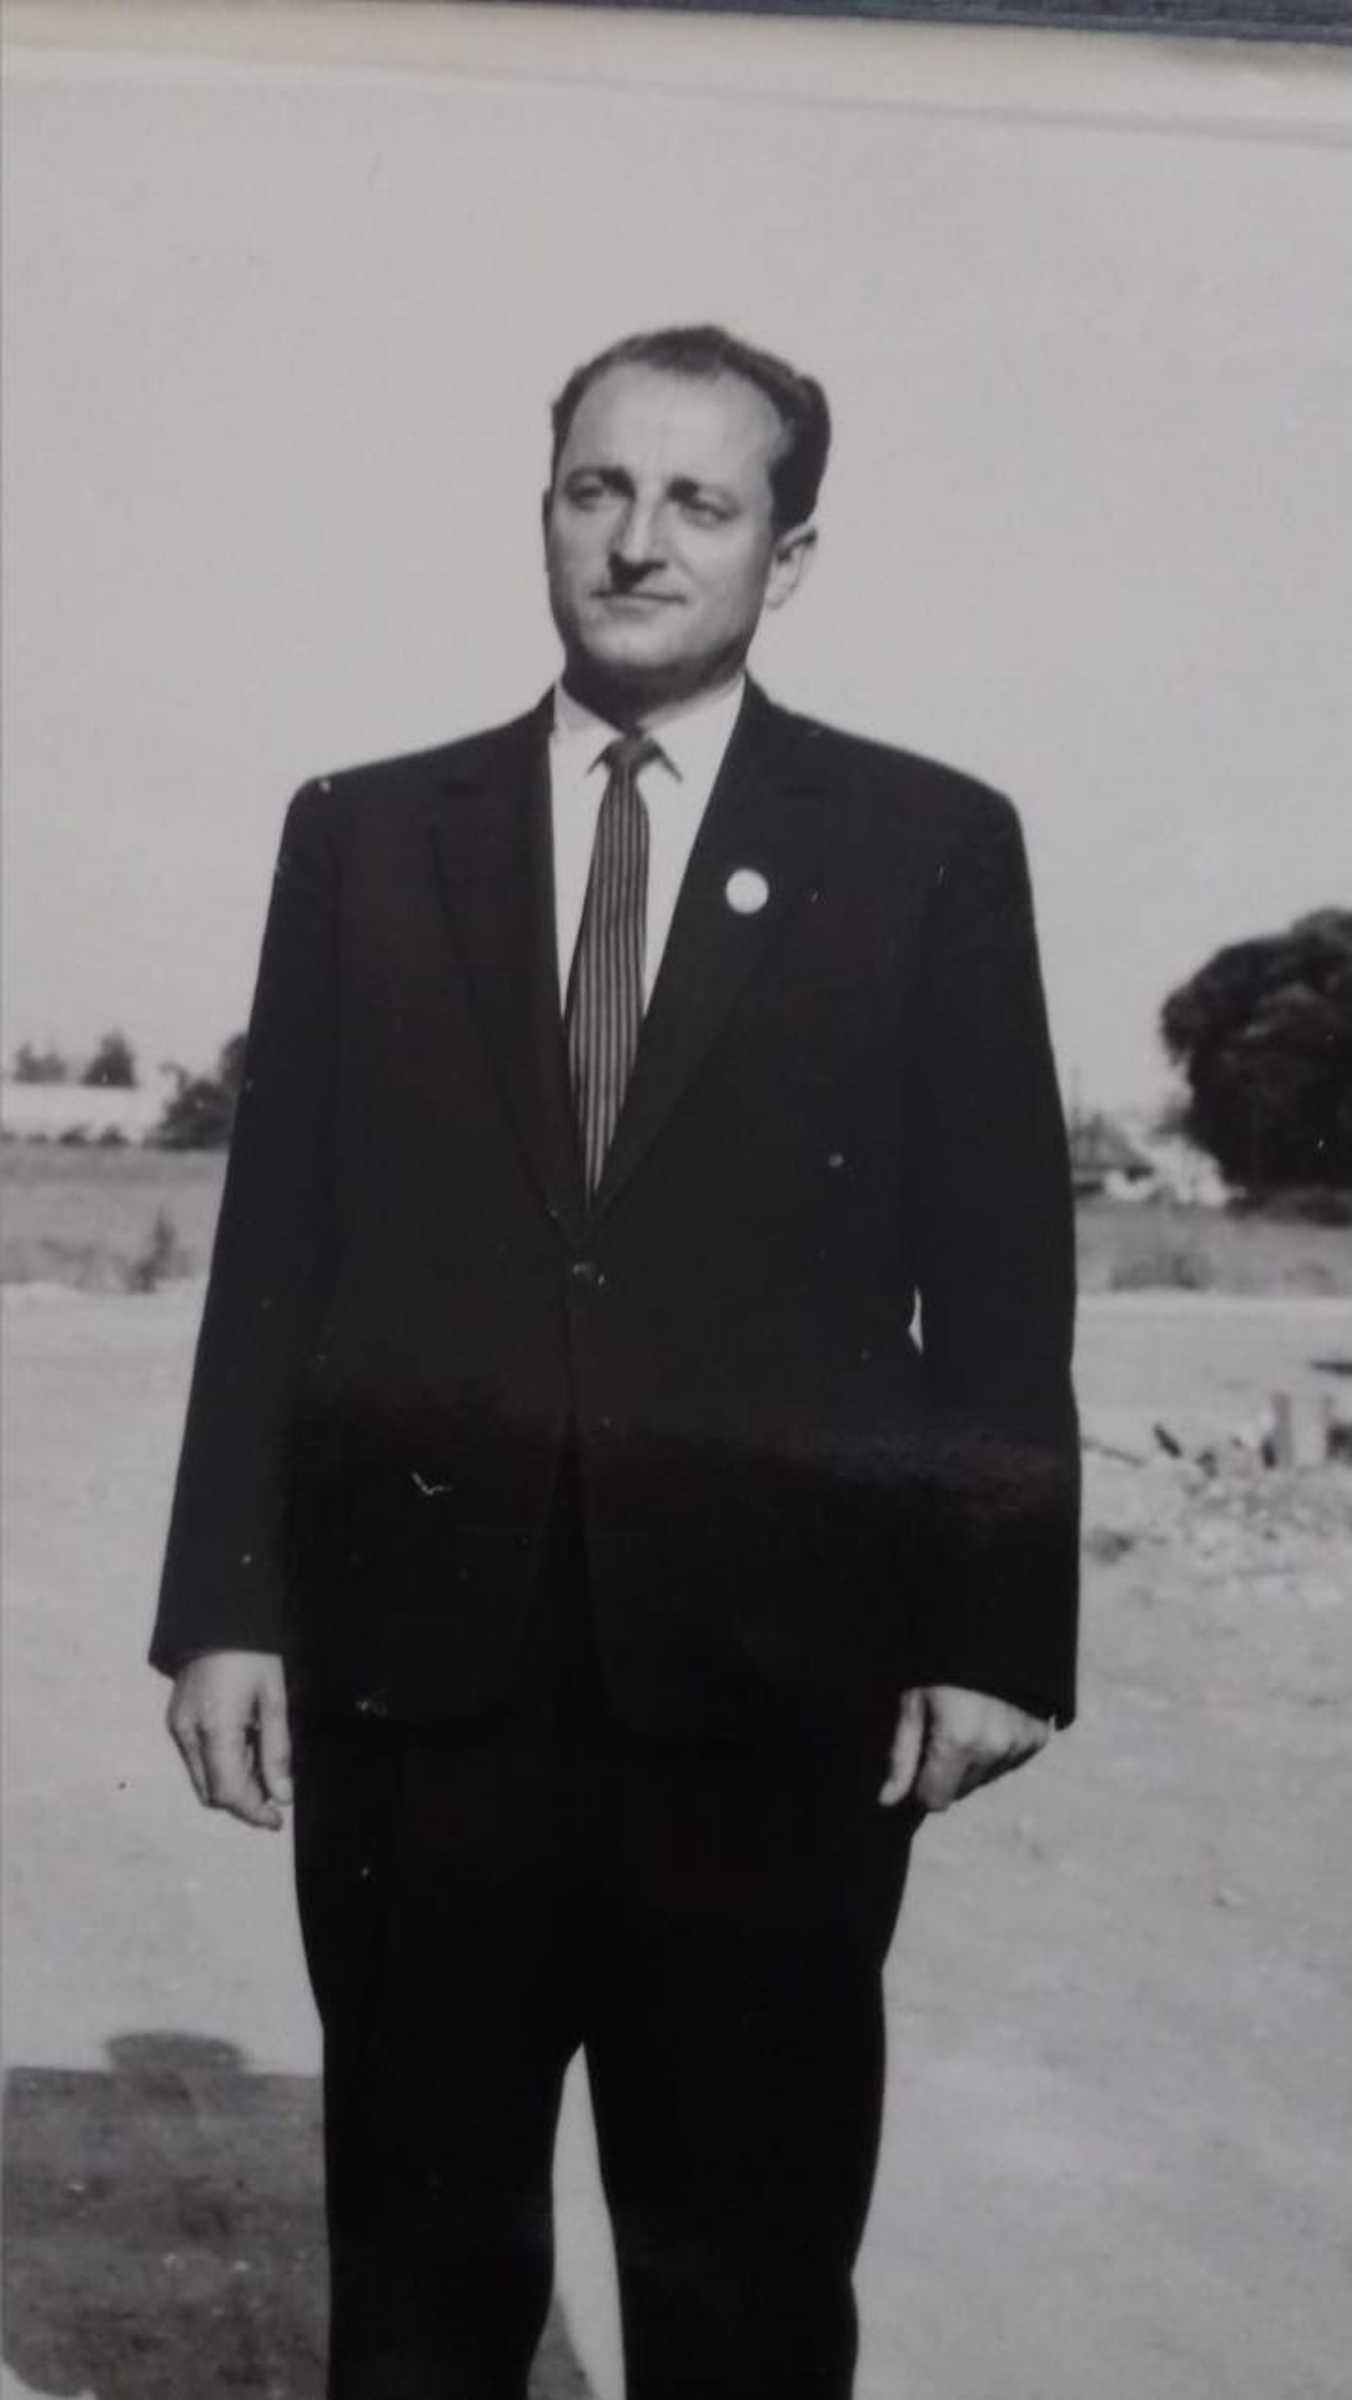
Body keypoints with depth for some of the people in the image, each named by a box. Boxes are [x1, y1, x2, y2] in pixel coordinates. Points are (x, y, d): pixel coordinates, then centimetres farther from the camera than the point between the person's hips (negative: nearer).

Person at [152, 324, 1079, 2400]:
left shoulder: (930, 846, 4)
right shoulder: (365, 834, 9)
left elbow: (999, 1274, 1)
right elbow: (274, 1241, 6)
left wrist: (996, 1632, -4)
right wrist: (228, 1599, 1)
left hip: (778, 1673, -1)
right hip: (416, 1650, 2)